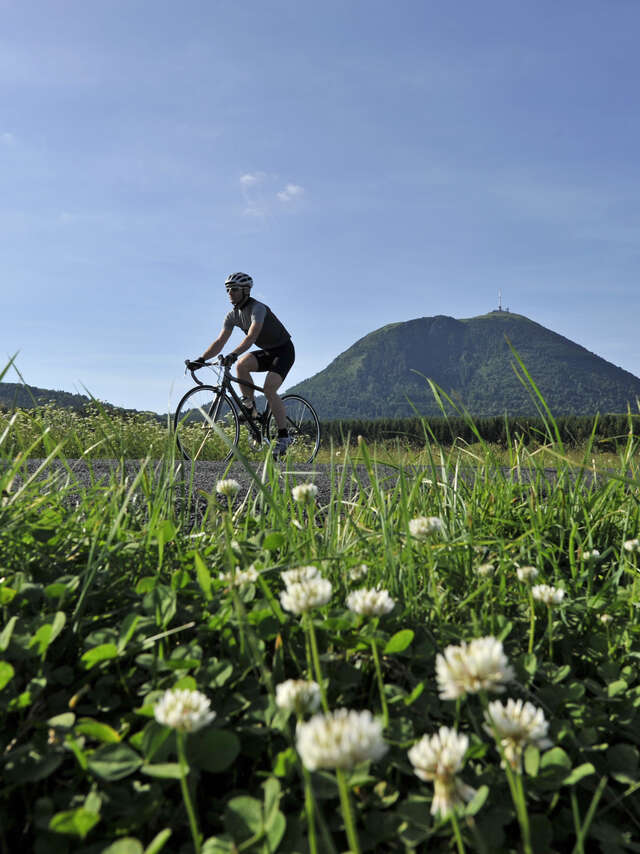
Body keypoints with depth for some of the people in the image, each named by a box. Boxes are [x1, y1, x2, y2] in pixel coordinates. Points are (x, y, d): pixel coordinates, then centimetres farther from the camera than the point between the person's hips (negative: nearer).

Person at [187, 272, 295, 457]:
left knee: (268, 389, -24)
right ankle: (251, 410, -9)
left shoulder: (258, 308, -24)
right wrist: (201, 359, -20)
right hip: (266, 352, 7)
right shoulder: (233, 315, -1)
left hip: (283, 350, -7)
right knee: (241, 364, -23)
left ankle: (284, 436, -16)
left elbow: (252, 336, -39)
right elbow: (220, 341, -7)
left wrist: (233, 354, -53)